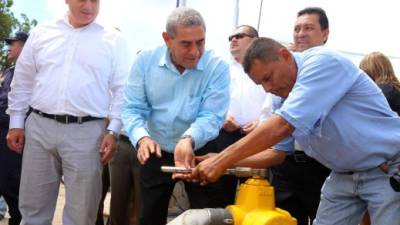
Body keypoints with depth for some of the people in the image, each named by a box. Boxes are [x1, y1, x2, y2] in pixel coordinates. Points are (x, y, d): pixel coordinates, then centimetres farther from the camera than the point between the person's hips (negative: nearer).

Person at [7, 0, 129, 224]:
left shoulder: (113, 39, 3)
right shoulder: (42, 33, 10)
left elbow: (121, 90, 0)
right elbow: (23, 82, 14)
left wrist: (113, 131, -7)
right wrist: (16, 123, 10)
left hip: (87, 132, -2)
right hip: (39, 127, 3)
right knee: (33, 205, 10)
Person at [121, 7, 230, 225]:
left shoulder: (217, 67, -17)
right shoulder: (145, 61, -10)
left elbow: (211, 116, -23)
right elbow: (133, 109, -12)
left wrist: (189, 139, -43)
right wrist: (142, 137, -32)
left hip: (201, 152, -1)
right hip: (157, 152, 2)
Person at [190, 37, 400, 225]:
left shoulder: (322, 62, -22)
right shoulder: (286, 96, 4)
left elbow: (282, 126, -30)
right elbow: (277, 152, 9)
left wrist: (224, 160, -28)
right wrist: (222, 160, -5)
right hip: (343, 176, 8)